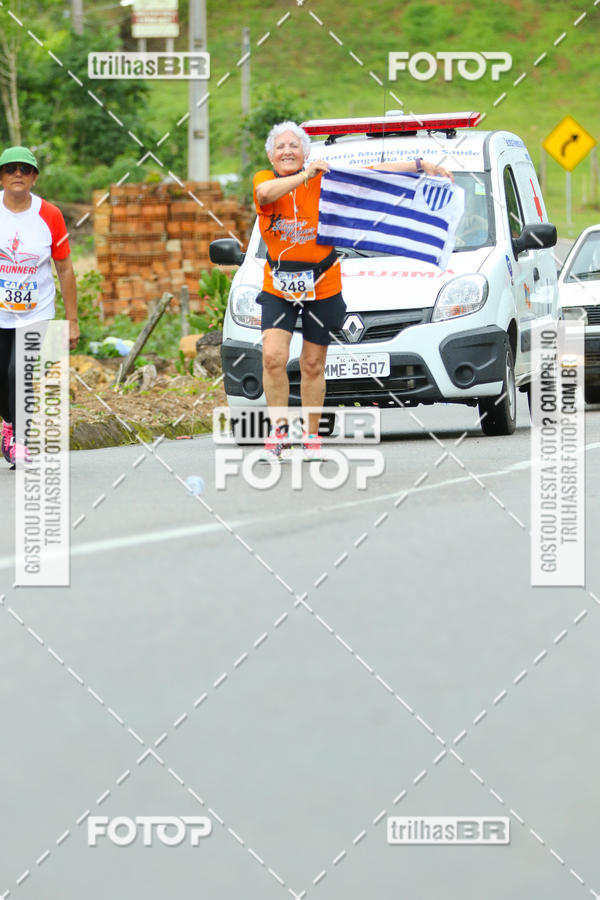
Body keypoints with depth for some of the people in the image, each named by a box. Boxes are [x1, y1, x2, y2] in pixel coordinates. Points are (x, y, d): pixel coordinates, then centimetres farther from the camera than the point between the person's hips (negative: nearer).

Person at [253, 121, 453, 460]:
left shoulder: (325, 178, -2)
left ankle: (312, 436, 21)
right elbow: (267, 193, -28)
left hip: (323, 288, 0)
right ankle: (279, 433, -4)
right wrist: (306, 175, -29)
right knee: (273, 357, -15)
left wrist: (420, 165, -2)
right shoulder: (264, 179, -3)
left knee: (313, 365, 7)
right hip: (278, 288, 0)